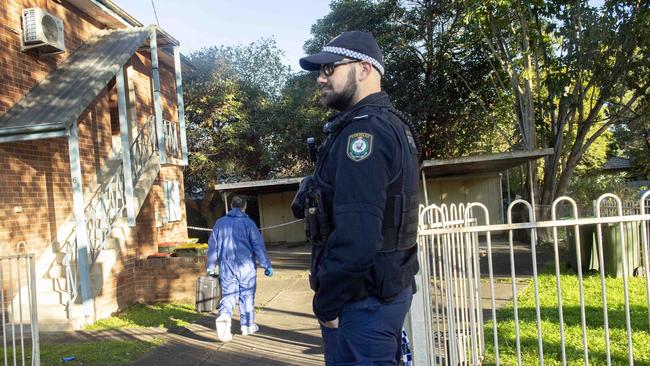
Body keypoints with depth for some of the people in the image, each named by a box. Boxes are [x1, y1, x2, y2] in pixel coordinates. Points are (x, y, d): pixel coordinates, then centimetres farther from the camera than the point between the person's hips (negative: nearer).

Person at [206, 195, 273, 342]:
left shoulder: (220, 222, 6)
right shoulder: (248, 223, -5)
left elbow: (212, 246, 10)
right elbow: (258, 246, -7)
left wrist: (211, 267, 18)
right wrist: (267, 265, -1)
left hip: (226, 266, 2)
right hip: (246, 266, -2)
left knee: (228, 295, 6)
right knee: (247, 296, 10)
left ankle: (224, 316, -21)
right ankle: (247, 326, 20)